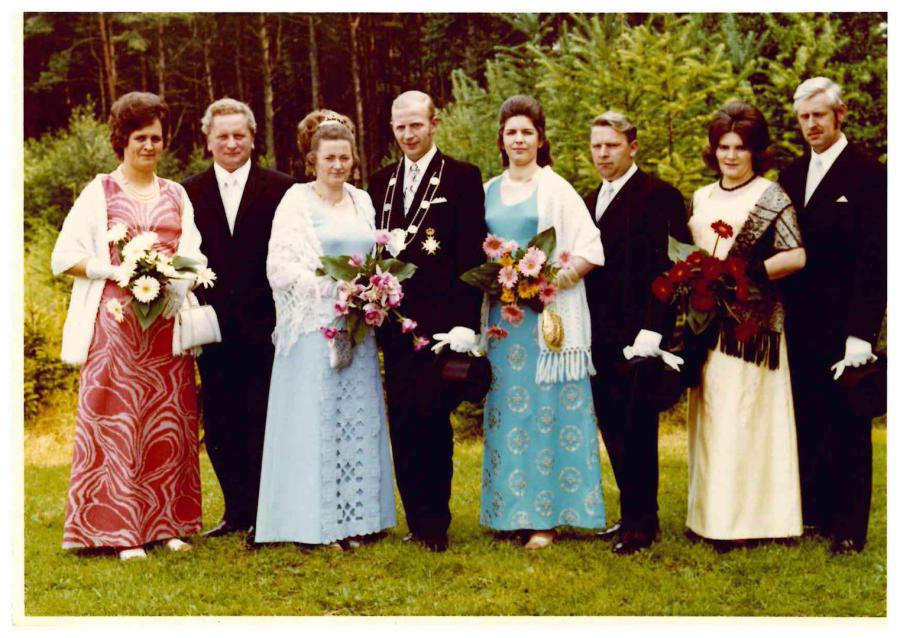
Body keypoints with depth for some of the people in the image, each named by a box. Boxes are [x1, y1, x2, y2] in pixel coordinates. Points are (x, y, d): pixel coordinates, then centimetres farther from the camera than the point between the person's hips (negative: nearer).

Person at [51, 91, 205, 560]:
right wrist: (117, 271, -14)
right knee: (117, 422, -5)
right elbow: (64, 256, -1)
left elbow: (195, 257, 12)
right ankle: (122, 531, -1)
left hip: (167, 323, 4)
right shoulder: (99, 193, 5)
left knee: (169, 423, 4)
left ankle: (168, 523, 10)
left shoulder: (176, 195, 15)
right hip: (115, 321, -3)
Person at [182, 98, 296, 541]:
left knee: (261, 422, 0)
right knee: (220, 428, 9)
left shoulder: (281, 189, 1)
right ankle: (237, 511, 20)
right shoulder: (189, 193, 8)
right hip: (213, 327, 3)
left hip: (263, 327, -3)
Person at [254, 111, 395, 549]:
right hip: (313, 327, -5)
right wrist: (331, 281, -19)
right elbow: (280, 265, -10)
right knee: (316, 421, -3)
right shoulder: (296, 202, -2)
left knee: (359, 420, 6)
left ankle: (356, 516, 13)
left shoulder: (362, 201, 13)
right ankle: (316, 523, 2)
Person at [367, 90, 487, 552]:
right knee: (402, 423, 6)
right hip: (395, 320, 5)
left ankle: (434, 523, 4)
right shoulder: (380, 182, 16)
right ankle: (417, 520, 15)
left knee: (430, 419, -7)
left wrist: (465, 320, -11)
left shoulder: (462, 178, 0)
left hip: (441, 321, -5)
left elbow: (472, 254, -5)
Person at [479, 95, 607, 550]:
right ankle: (508, 509, 12)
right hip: (500, 313, 5)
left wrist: (552, 279, -16)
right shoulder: (489, 192, 13)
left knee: (547, 409, -4)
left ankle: (545, 515, 0)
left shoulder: (556, 189, 0)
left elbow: (589, 251, -6)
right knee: (504, 410, 5)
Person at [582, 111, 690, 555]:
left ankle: (641, 524, 6)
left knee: (636, 432, -3)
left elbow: (672, 266, -13)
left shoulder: (659, 196, -6)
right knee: (613, 431, 11)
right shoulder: (591, 201, 18)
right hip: (600, 337, 7)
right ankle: (634, 514, 20)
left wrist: (652, 330, -19)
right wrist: (584, 330, 10)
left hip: (637, 335, -7)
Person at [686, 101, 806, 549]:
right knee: (709, 415, 7)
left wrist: (747, 273, -16)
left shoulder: (770, 197, -2)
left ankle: (747, 518, -2)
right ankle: (710, 515, 12)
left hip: (752, 323, -6)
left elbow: (796, 257, -10)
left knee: (745, 415, -7)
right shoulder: (702, 198, 16)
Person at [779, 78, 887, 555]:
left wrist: (861, 332, -17)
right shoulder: (791, 175, 13)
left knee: (845, 426, 1)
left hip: (843, 325, -6)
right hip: (798, 325, 6)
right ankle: (811, 510, 22)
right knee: (806, 421, 11)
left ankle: (848, 528, 9)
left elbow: (873, 259, -12)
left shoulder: (868, 174, -7)